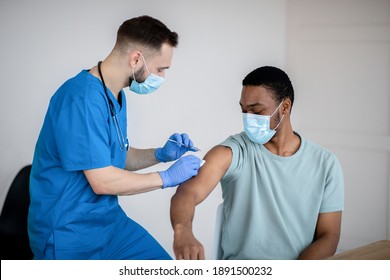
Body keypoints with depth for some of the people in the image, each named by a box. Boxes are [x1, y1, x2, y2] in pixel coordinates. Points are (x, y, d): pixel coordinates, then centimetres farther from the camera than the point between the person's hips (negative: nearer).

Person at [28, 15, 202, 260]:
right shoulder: (83, 98, -23)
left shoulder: (116, 96, 9)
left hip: (111, 221, 9)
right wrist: (167, 177, -13)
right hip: (70, 234, -9)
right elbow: (102, 181, -24)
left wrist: (161, 154, 2)